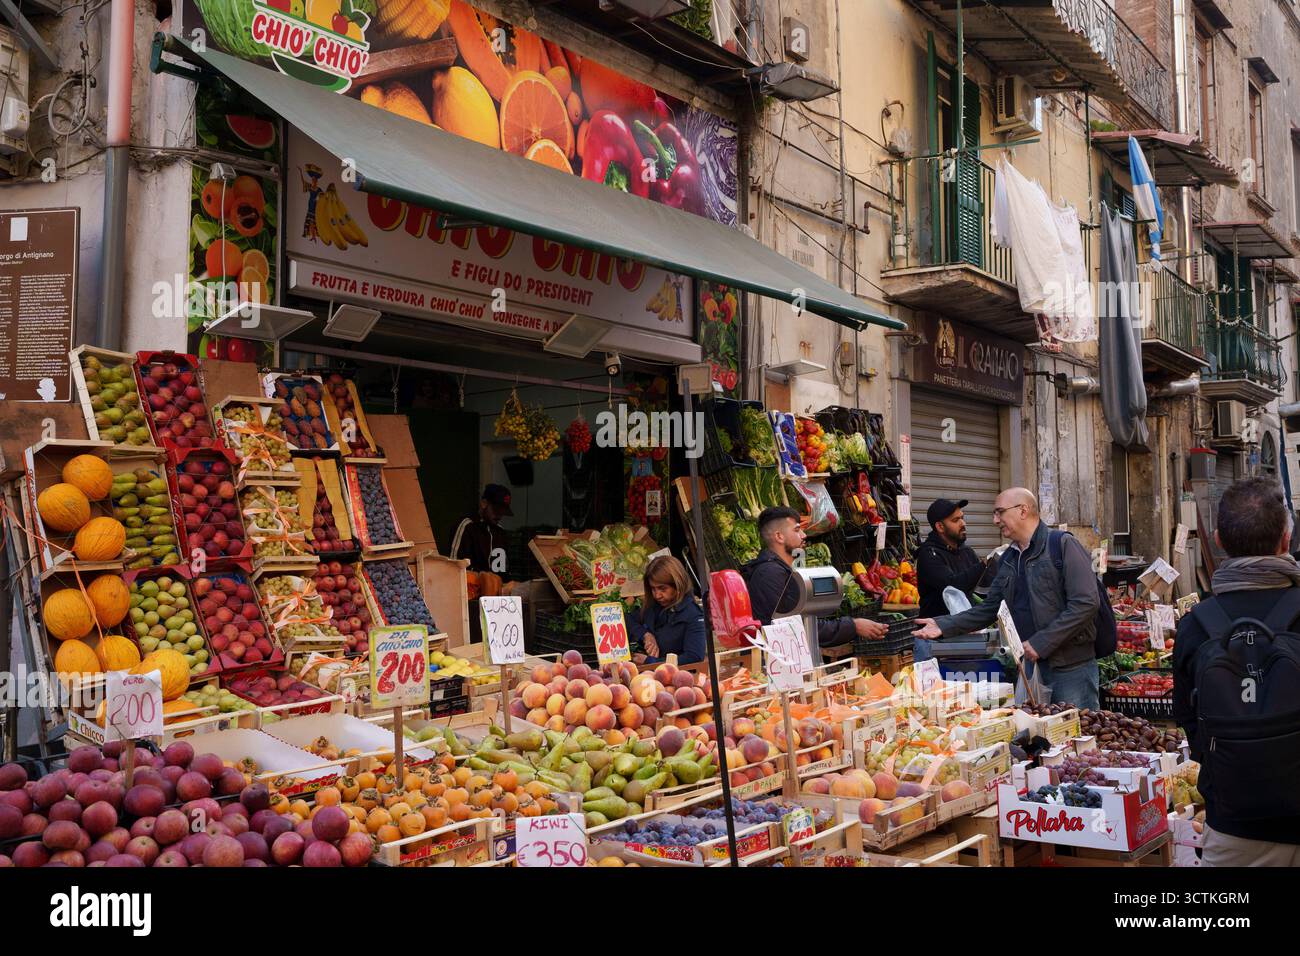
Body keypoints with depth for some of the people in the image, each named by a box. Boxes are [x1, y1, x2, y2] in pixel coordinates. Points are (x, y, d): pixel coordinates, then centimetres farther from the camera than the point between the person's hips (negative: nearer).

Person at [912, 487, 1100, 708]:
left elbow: (1086, 603, -17)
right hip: (1030, 664, 7)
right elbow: (990, 609, 15)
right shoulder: (1008, 559, 13)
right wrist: (944, 625, 2)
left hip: (1071, 666, -7)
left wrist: (1041, 642, -19)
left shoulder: (1063, 545, -10)